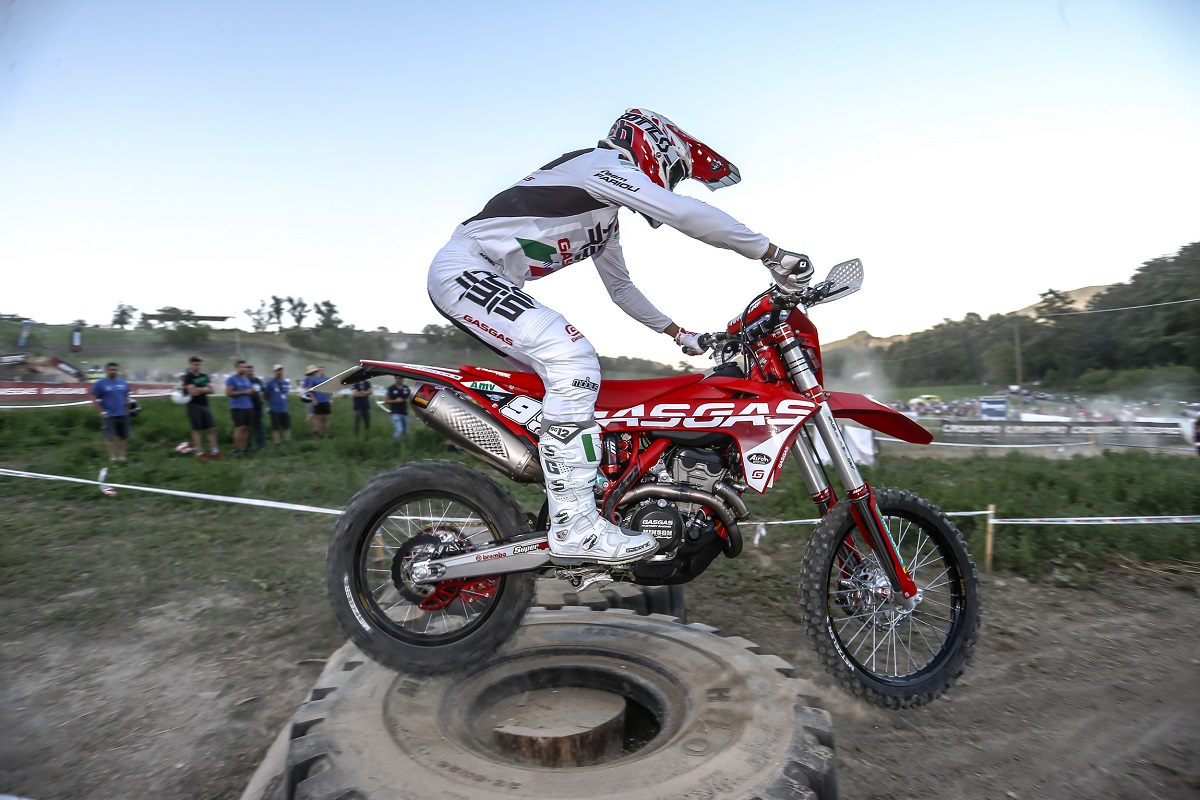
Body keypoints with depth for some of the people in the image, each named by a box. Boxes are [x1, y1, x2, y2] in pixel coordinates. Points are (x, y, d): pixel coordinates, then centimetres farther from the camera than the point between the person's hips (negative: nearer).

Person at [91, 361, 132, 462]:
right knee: (110, 437, -3)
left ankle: (121, 456, 22)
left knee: (123, 436, 10)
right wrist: (102, 412, -10)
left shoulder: (123, 383, 8)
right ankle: (112, 456, 3)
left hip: (122, 415, 4)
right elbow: (94, 400, -5)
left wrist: (126, 410, 8)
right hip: (109, 416, -4)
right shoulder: (100, 383, -5)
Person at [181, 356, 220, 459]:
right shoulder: (188, 377, -6)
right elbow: (193, 392, -17)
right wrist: (204, 389, -4)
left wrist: (199, 389, -8)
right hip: (194, 405, -6)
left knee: (212, 428, 2)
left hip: (205, 405, 6)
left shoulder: (204, 376, 12)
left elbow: (211, 390, 6)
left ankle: (214, 451, 5)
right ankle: (199, 452, 4)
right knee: (197, 429, -1)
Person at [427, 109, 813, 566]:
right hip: (464, 268, -11)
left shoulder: (606, 217, 23)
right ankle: (573, 526, -27)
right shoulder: (602, 163, -7)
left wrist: (678, 333, 31)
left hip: (488, 281, 11)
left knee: (568, 374, 13)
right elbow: (686, 214, -20)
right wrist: (772, 254, -17)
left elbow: (620, 287, 31)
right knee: (573, 361, -27)